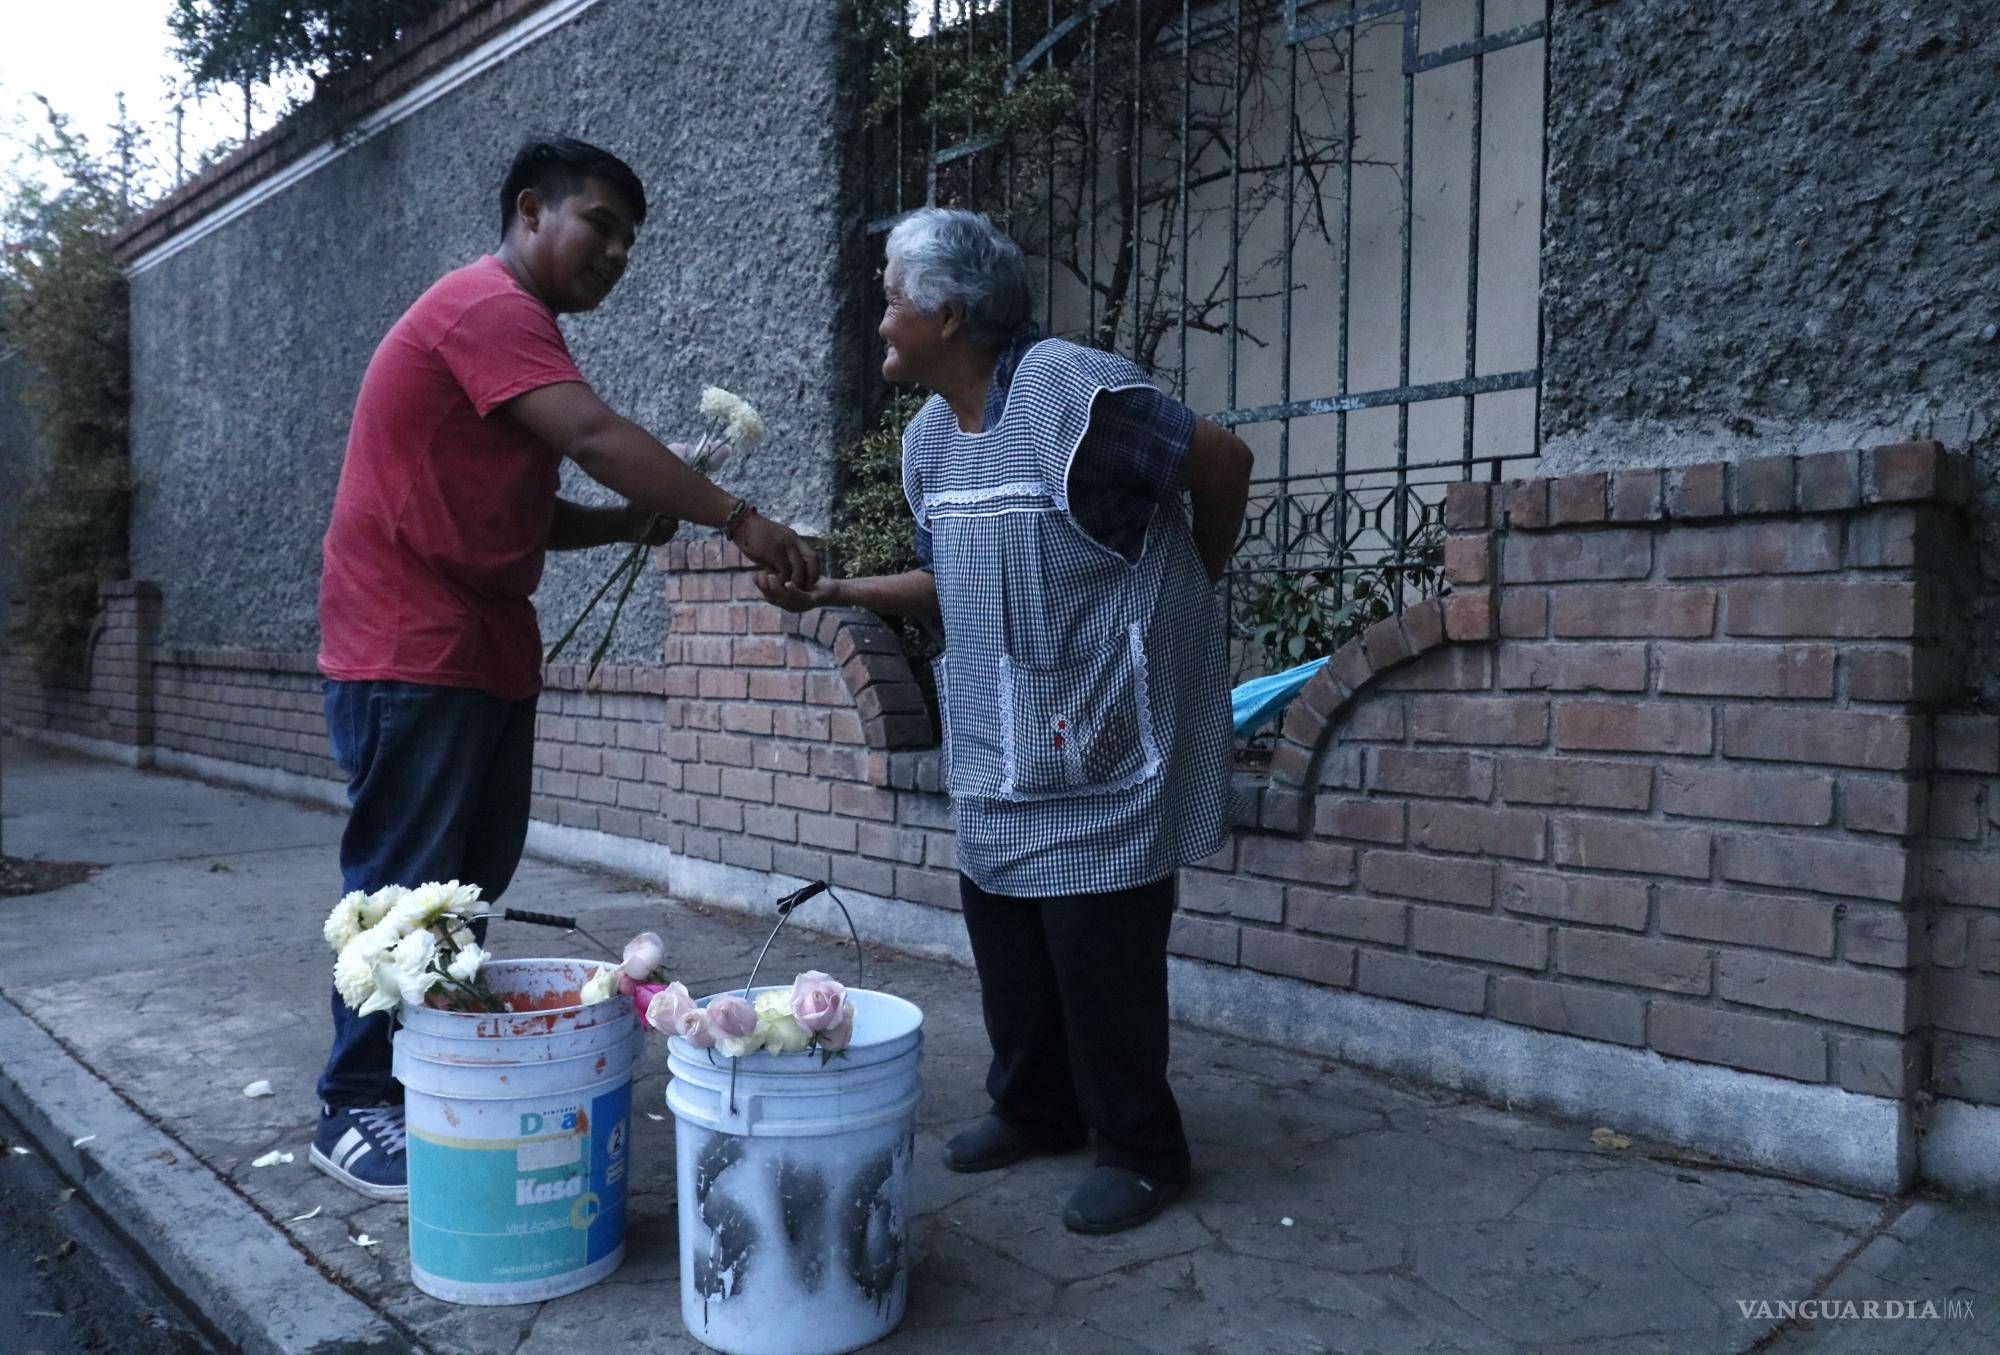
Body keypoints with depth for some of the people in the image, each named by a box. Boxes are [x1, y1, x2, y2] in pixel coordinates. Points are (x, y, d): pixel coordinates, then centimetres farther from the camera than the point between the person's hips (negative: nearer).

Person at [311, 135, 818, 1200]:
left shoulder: (513, 326, 21)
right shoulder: (488, 304, -12)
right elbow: (597, 438, -25)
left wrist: (631, 523, 3)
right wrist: (738, 520, -23)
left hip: (485, 649, 10)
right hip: (412, 653, -10)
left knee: (471, 876, 12)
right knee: (407, 884, -4)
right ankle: (355, 1111, 8)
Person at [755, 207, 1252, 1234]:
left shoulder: (1071, 390, -18)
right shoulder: (929, 436, 9)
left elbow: (1223, 461, -13)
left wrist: (1183, 587, 1)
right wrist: (834, 592, 3)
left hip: (1103, 734, -8)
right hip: (997, 744, 8)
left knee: (1098, 939, -2)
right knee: (1001, 922, 13)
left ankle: (1141, 1149, 17)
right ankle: (1034, 1109, 33)